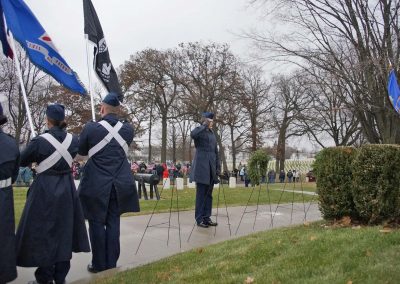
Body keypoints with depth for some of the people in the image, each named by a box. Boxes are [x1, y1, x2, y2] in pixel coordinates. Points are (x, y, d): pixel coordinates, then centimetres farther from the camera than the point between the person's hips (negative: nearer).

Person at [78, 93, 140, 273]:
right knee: (113, 222, 12)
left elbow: (81, 151, 6)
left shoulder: (91, 128, -10)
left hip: (96, 184, -3)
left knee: (97, 223, 9)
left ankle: (99, 264, 17)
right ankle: (111, 262, 20)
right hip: (120, 184, 3)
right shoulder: (128, 128, -2)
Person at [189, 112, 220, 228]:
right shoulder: (199, 130, -2)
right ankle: (199, 219, 3)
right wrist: (204, 126, -17)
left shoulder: (212, 133, 18)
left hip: (211, 167, 7)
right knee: (201, 194, -4)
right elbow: (192, 135, -29)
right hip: (201, 166, -7)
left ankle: (207, 218, 16)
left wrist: (218, 167, 13)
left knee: (209, 194, 9)